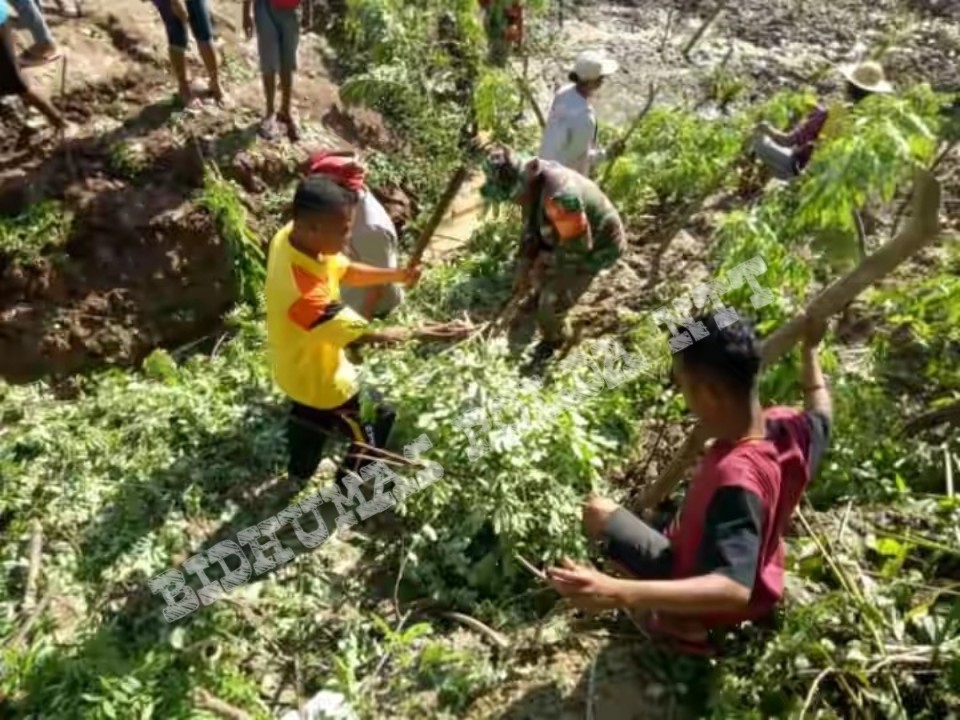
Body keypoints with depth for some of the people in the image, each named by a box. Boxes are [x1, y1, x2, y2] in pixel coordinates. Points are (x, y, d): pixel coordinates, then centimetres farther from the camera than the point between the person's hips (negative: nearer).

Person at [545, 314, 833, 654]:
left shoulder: (735, 479, -42)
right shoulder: (789, 426, -19)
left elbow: (734, 590, -47)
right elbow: (820, 414, 6)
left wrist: (620, 593, -57)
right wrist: (810, 348, 12)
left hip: (704, 602, -7)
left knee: (598, 511, 1)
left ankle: (680, 619, 0)